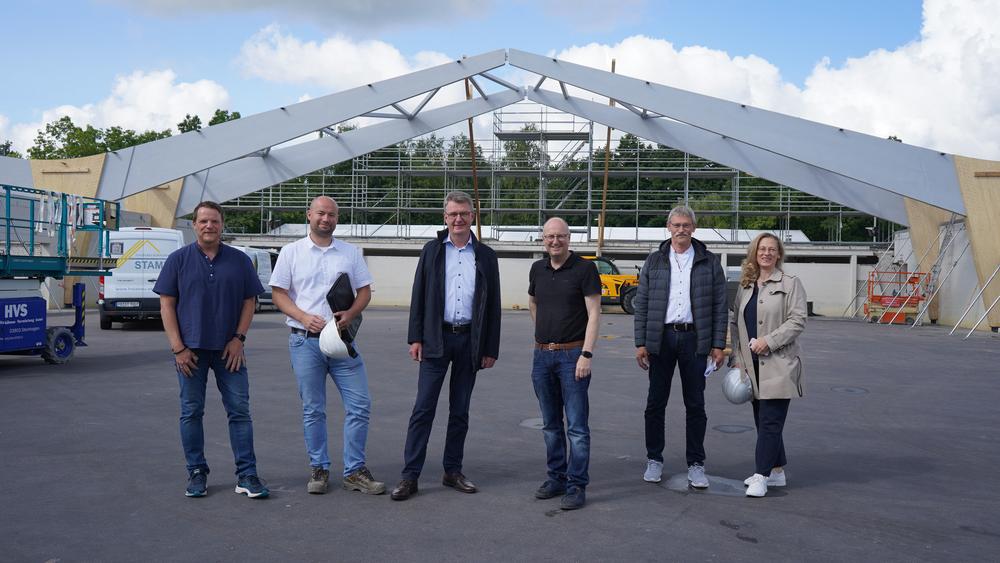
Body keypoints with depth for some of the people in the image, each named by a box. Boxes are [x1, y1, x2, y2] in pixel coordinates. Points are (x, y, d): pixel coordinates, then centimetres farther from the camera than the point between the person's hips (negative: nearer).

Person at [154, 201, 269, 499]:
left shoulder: (240, 260, 6)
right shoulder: (178, 259, 2)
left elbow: (249, 302, 7)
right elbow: (167, 304, 0)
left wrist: (238, 338, -5)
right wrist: (178, 348, -7)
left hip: (229, 350, 1)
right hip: (191, 349, 0)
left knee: (239, 411, 0)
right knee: (191, 412, 6)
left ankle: (247, 475, 5)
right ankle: (197, 473, 19)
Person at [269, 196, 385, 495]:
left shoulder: (351, 252, 9)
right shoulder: (291, 252, 4)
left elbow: (364, 291, 9)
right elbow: (278, 293, 1)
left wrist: (350, 314, -11)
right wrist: (304, 317, -15)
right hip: (305, 341, -2)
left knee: (360, 404, -2)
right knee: (313, 410, 6)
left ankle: (354, 471, 9)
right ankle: (319, 469, 19)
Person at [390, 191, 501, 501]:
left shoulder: (485, 255, 7)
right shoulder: (432, 250, 5)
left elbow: (493, 304, 6)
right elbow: (419, 296, 4)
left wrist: (491, 348, 2)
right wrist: (415, 338, -4)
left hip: (470, 341, 1)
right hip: (436, 339, -1)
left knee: (460, 411, 10)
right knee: (423, 408, -4)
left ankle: (453, 471, 20)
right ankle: (410, 475, 1)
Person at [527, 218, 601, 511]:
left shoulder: (584, 269, -7)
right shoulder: (538, 269, 9)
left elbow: (594, 314, -11)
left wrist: (586, 354, -18)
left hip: (572, 355, -6)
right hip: (542, 355, 6)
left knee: (577, 426, -3)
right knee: (551, 425, 13)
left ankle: (577, 486, 3)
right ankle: (556, 478, 24)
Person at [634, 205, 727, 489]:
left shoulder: (709, 262, 4)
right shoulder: (654, 261, 6)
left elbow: (719, 306, 3)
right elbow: (641, 303, 4)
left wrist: (718, 345, -4)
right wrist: (640, 343, -3)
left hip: (695, 339, -1)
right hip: (661, 339, 1)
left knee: (695, 405, 5)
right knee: (655, 403, 6)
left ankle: (695, 465, 16)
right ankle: (654, 460, 19)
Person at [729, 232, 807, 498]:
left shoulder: (790, 284, -1)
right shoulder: (745, 286, 15)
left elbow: (797, 320, -9)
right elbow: (735, 323, 16)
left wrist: (769, 341, -17)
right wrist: (738, 357, 7)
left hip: (778, 364, -6)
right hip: (753, 365, 6)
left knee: (770, 421, -9)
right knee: (763, 420, 11)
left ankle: (762, 475, -7)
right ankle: (777, 471, 22)